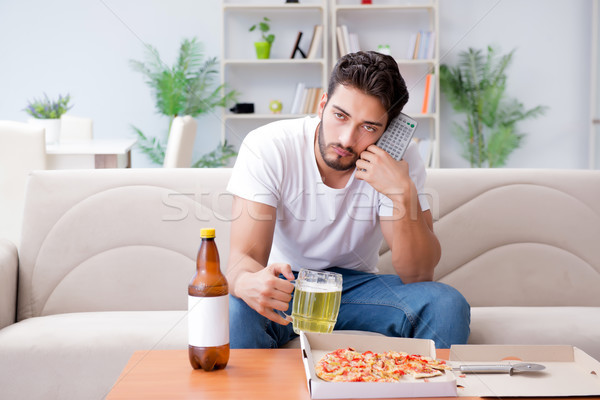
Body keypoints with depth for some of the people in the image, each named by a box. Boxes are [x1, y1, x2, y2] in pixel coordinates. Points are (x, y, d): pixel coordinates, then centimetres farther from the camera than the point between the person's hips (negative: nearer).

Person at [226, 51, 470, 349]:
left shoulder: (399, 159, -14)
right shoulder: (266, 148, -20)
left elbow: (418, 276, -18)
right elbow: (243, 257, -26)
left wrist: (403, 194, -32)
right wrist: (248, 281, -51)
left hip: (355, 283, 2)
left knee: (446, 305, -24)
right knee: (233, 309, -36)